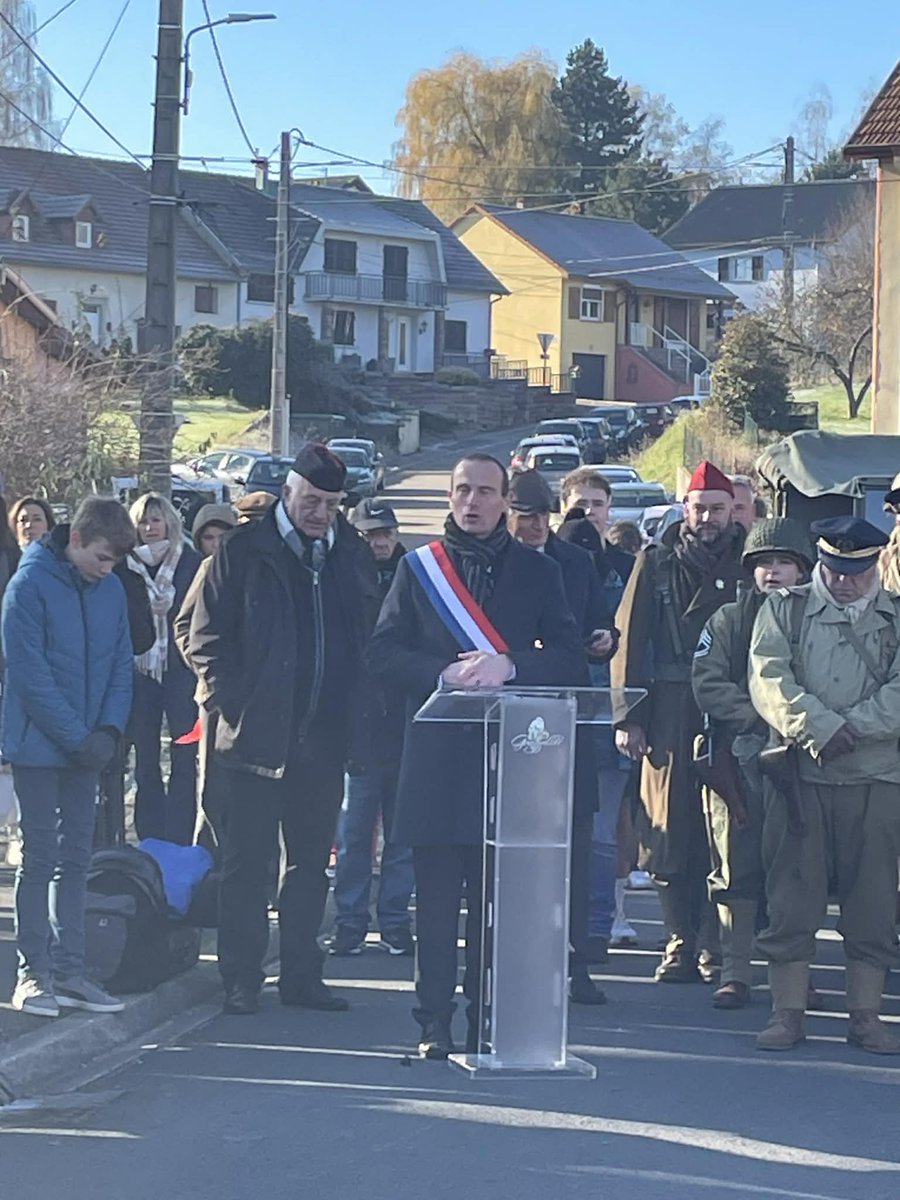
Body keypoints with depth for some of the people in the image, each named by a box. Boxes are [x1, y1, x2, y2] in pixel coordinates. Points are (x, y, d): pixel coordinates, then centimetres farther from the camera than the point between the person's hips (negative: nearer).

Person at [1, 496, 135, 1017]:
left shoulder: (112, 590, 5)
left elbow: (121, 666, 9)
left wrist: (110, 729, -7)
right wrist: (79, 738, -17)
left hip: (87, 747, 6)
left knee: (76, 859, 8)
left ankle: (69, 971, 13)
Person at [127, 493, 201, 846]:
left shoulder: (191, 563, 2)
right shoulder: (126, 567, 5)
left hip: (181, 670, -2)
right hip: (140, 672, 2)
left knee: (183, 761, -5)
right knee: (146, 763, 5)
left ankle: (179, 844, -1)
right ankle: (150, 844, 12)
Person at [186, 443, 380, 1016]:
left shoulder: (353, 553, 9)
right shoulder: (244, 550, -2)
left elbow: (371, 636, 14)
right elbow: (205, 636, -2)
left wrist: (355, 712, 3)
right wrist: (229, 700, -11)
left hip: (324, 738, 4)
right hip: (255, 735, -4)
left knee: (311, 863, 10)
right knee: (247, 862, 2)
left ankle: (302, 974, 18)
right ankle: (241, 979, 8)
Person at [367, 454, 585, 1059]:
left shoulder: (539, 571, 11)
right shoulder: (418, 566, 11)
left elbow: (570, 657, 5)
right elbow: (385, 652, 5)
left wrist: (507, 667, -12)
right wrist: (443, 675, -11)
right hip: (435, 753, 0)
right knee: (436, 892, -1)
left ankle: (488, 1013, 8)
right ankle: (435, 1021, 4)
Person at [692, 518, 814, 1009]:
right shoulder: (727, 621, 10)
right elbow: (707, 685, 0)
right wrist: (759, 714, -14)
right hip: (740, 758, 0)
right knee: (737, 867, -1)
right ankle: (735, 972, 4)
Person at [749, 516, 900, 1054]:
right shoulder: (784, 610, 9)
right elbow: (770, 681, -5)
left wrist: (851, 728, -15)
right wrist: (821, 727, -17)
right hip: (801, 775, -1)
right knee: (792, 896, -1)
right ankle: (788, 1012, 6)